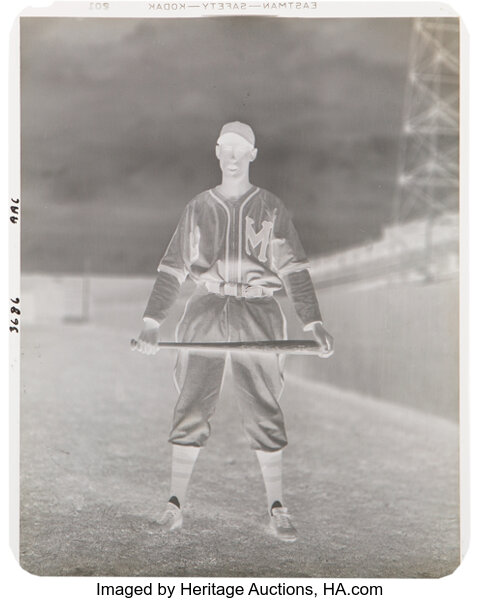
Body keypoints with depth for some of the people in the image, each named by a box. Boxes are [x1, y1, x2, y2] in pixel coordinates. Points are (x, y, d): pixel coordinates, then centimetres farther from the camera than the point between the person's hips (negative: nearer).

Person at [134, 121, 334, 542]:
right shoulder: (197, 209, 11)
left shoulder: (271, 208, 6)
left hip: (257, 316, -1)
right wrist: (152, 323, -1)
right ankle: (175, 504, 7)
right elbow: (172, 269, 8)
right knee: (191, 408, -2)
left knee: (264, 410, -1)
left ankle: (277, 507, 9)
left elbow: (294, 269, -1)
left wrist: (314, 322, -12)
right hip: (206, 313, 1)